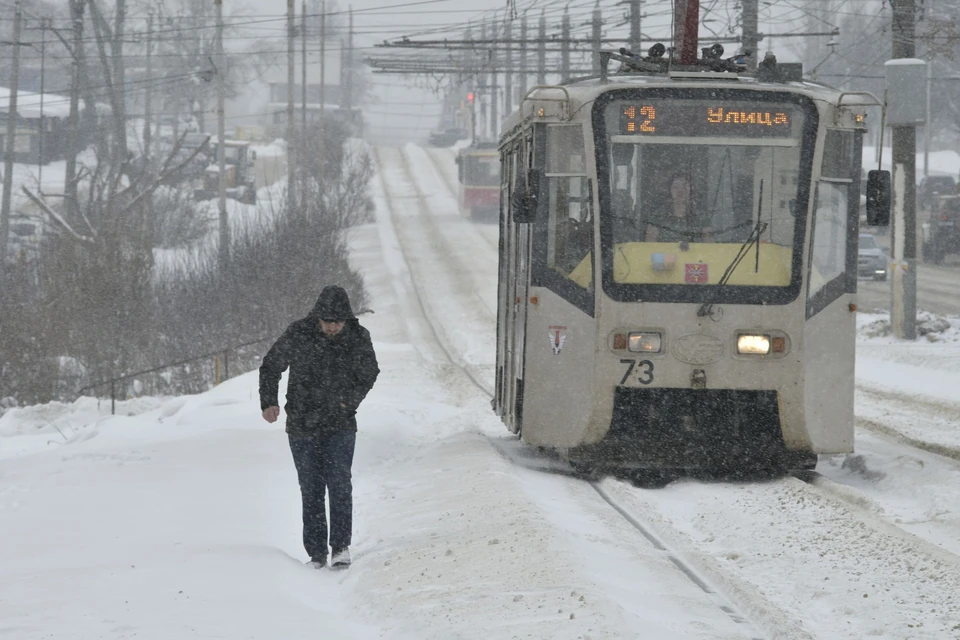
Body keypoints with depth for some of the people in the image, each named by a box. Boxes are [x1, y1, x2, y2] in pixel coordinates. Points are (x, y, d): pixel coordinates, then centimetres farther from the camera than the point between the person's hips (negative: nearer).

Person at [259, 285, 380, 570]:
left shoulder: (359, 338, -7)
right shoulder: (298, 335, -11)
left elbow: (369, 374, 10)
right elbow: (270, 366, 3)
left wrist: (352, 399, -6)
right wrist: (268, 402, -10)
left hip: (341, 426, 0)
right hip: (303, 427, 0)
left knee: (339, 484, -14)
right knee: (311, 490, 3)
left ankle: (341, 547, -12)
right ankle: (316, 554, 9)